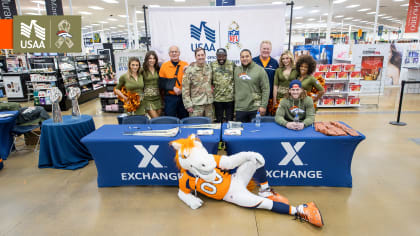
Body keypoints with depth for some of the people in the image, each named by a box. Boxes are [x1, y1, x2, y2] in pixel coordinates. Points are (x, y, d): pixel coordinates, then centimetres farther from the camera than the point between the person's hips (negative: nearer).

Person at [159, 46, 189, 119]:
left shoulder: (185, 65, 6)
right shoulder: (164, 65, 3)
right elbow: (161, 83, -1)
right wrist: (173, 88, -13)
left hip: (183, 97, 1)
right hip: (170, 98, -1)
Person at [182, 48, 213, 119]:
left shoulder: (209, 68, 8)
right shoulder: (190, 69, -7)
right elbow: (185, 88, -8)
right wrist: (188, 104, -11)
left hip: (209, 103, 5)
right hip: (196, 104, -4)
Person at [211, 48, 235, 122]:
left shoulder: (232, 64, 3)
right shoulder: (212, 65, 4)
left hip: (230, 98, 0)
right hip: (217, 98, 1)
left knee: (230, 120, 8)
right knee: (218, 120, 12)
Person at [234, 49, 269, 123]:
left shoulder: (260, 70, -4)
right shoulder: (236, 70, 7)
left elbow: (266, 89, -6)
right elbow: (234, 88, 9)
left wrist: (263, 106, -10)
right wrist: (234, 105, 6)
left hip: (255, 108, -2)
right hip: (240, 109, 3)